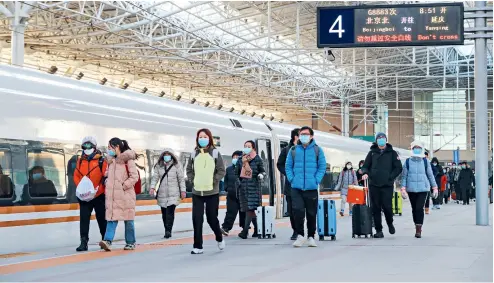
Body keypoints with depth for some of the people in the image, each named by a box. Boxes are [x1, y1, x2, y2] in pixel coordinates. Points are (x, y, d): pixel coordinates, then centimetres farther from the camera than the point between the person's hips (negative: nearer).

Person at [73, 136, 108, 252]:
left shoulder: (101, 161, -5)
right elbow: (76, 176, 8)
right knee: (84, 219, -4)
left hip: (99, 196, -3)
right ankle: (84, 242, -5)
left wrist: (99, 189, -17)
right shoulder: (80, 161, 8)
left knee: (102, 219, 9)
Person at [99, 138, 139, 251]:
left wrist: (124, 186, -14)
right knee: (112, 218, -6)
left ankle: (131, 242, 14)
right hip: (112, 195, 5)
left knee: (128, 220, 4)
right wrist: (107, 182, 10)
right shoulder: (111, 160, 16)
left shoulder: (128, 159, -5)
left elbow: (134, 176, -9)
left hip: (125, 194, -5)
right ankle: (107, 240, -17)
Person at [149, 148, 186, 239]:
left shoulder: (176, 165, 0)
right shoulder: (159, 166, 6)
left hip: (173, 194, -3)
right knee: (164, 213, 6)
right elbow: (155, 177, 3)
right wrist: (152, 187, -13)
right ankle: (167, 231, 16)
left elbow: (181, 179, 2)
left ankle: (168, 231, -16)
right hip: (162, 194, 3)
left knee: (170, 212, -15)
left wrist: (183, 191, -2)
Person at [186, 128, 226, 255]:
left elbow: (222, 171, -4)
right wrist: (193, 180, 0)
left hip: (212, 192, -2)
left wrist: (213, 181, -12)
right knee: (197, 219, -5)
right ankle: (198, 247, 0)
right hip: (197, 192, 2)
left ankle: (219, 239, 33)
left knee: (212, 218, 6)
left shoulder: (215, 153, -3)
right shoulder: (194, 154, 4)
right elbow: (189, 170, 14)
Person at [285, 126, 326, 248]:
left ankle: (311, 236, 20)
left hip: (311, 188, 0)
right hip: (296, 188, 0)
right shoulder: (293, 150, 7)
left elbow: (322, 167, 4)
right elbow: (288, 166, 10)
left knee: (311, 214, 7)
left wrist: (316, 180, -6)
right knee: (297, 211, -13)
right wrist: (292, 179, -2)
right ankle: (300, 235, -2)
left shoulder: (317, 150, 4)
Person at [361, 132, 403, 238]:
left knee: (387, 206, -8)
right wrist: (365, 173, -7)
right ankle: (378, 230, 8)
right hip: (374, 185, 2)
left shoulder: (392, 153, 6)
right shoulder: (372, 153, 12)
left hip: (387, 185, -2)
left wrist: (390, 177, -8)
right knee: (375, 208, 1)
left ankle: (390, 224, 21)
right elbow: (365, 166, 15)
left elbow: (398, 168, 4)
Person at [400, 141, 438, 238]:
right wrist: (403, 188, -3)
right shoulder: (408, 162, 5)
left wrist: (434, 187, 10)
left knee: (419, 208, -13)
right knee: (414, 209, 7)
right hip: (411, 189, 1)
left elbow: (430, 175, 12)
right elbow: (404, 176, 6)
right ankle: (417, 229, 19)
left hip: (423, 189, -1)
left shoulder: (425, 162, 5)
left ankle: (419, 230, -13)